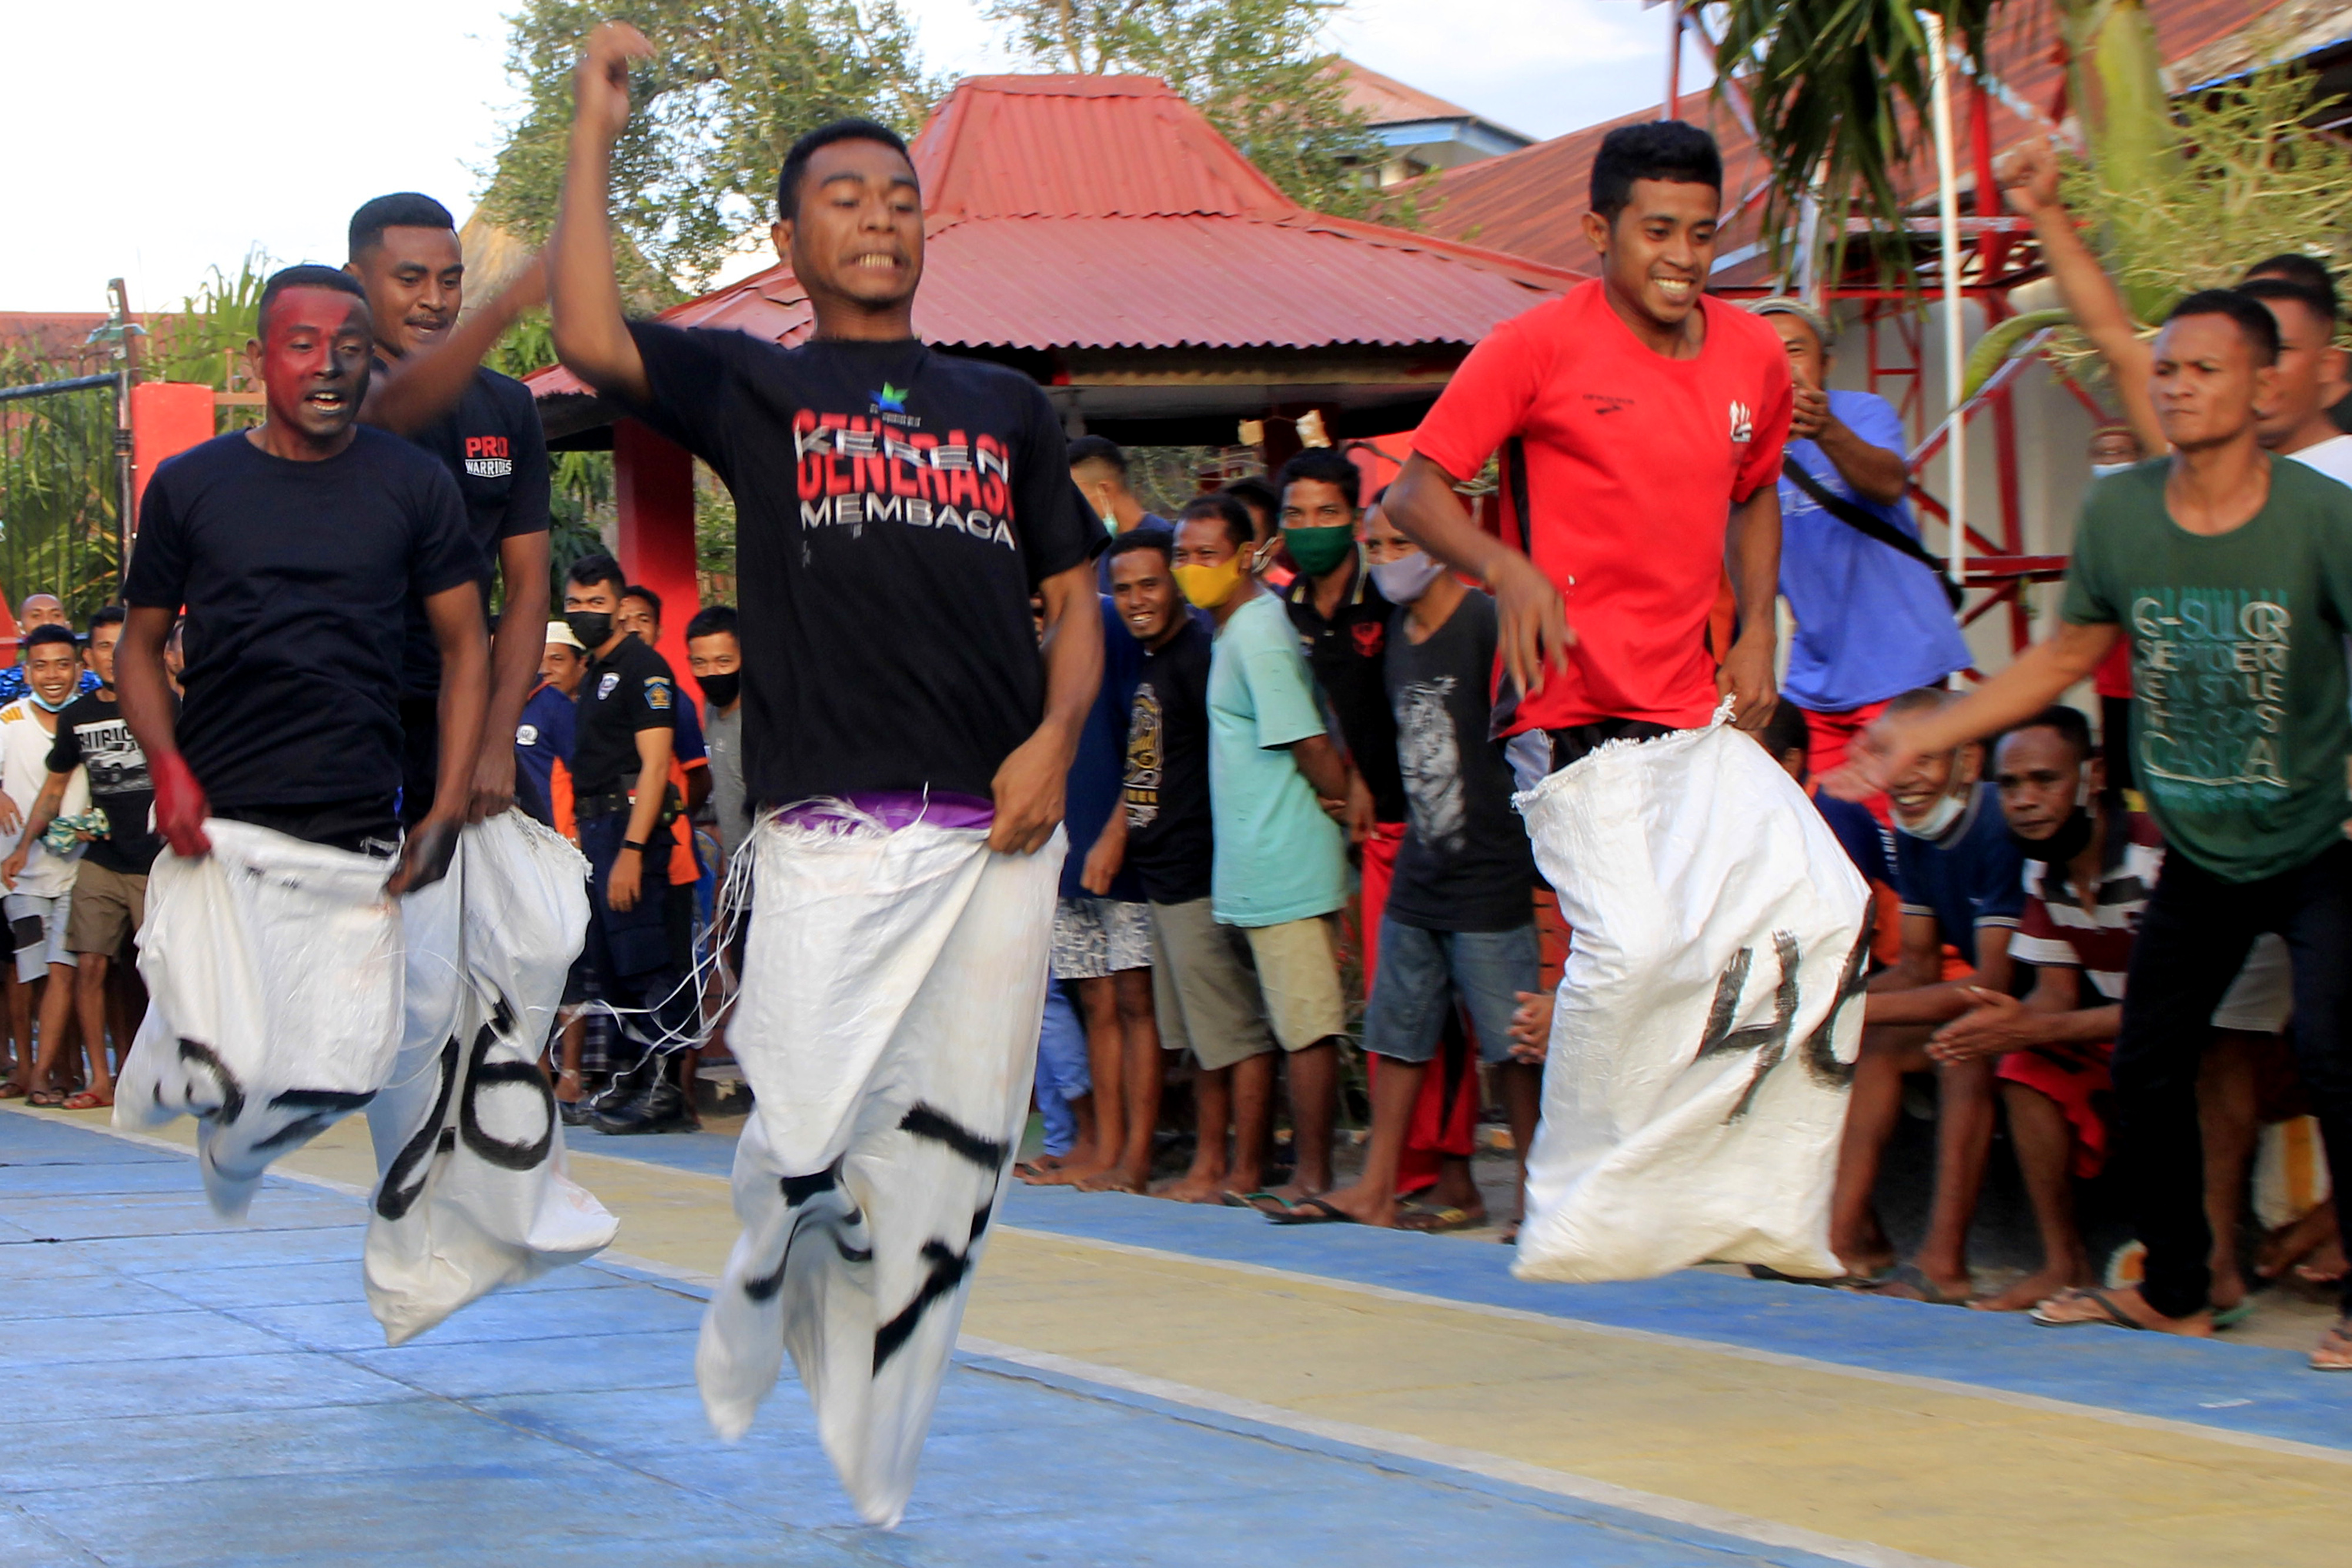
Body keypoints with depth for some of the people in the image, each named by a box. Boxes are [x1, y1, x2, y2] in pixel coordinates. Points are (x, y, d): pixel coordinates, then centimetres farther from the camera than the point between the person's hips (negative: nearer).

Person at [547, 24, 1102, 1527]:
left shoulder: (1007, 407, 20)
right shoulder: (752, 386, 10)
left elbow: (1076, 598, 20)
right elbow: (592, 340, -8)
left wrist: (1056, 739, 1)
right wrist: (597, 132, -5)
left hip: (1000, 835, 3)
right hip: (834, 828, -3)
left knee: (953, 1157, 2)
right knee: (806, 1139, -12)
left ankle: (878, 1481, 14)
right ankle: (766, 1298, 22)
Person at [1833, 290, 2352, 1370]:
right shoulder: (2118, 512, -4)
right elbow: (2066, 656, 10)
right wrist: (1923, 734, 9)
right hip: (2199, 852, 5)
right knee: (2144, 1062, 9)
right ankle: (2174, 1292, 27)